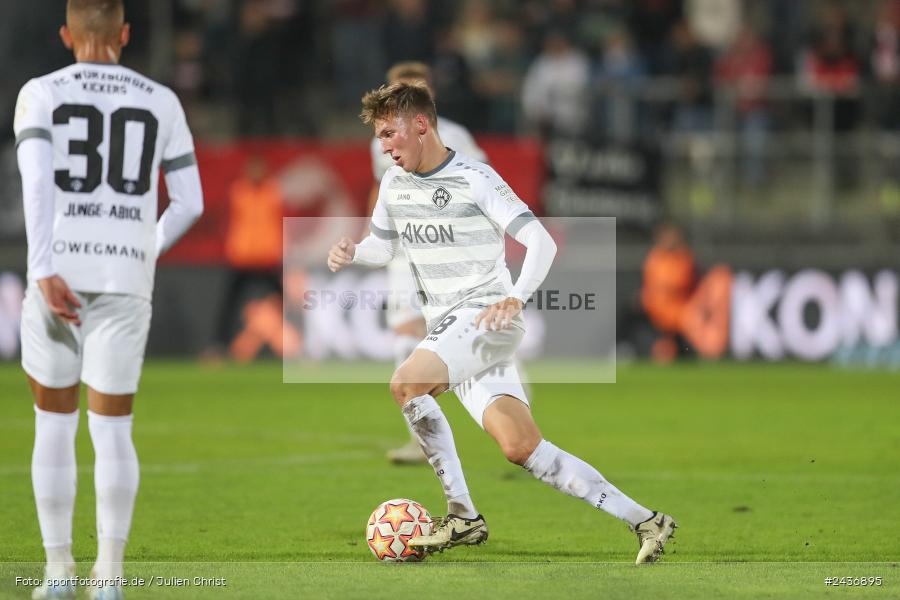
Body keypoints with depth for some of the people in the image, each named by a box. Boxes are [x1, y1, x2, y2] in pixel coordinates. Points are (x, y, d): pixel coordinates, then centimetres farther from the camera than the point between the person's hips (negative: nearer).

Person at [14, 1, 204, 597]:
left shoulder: (41, 94, 1)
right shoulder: (160, 102, 7)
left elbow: (36, 180, -15)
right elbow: (190, 202, 7)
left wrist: (43, 273, -23)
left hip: (58, 273, -1)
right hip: (124, 279, 1)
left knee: (55, 422, 14)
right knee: (113, 429, 6)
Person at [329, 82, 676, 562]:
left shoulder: (474, 179, -10)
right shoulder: (394, 184, 12)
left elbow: (541, 242, -12)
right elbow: (381, 247, 27)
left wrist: (515, 299, -28)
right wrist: (351, 253, 4)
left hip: (486, 316, -7)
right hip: (447, 328, 7)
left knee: (406, 384, -29)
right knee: (521, 448, -4)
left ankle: (463, 516, -18)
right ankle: (643, 521, -1)